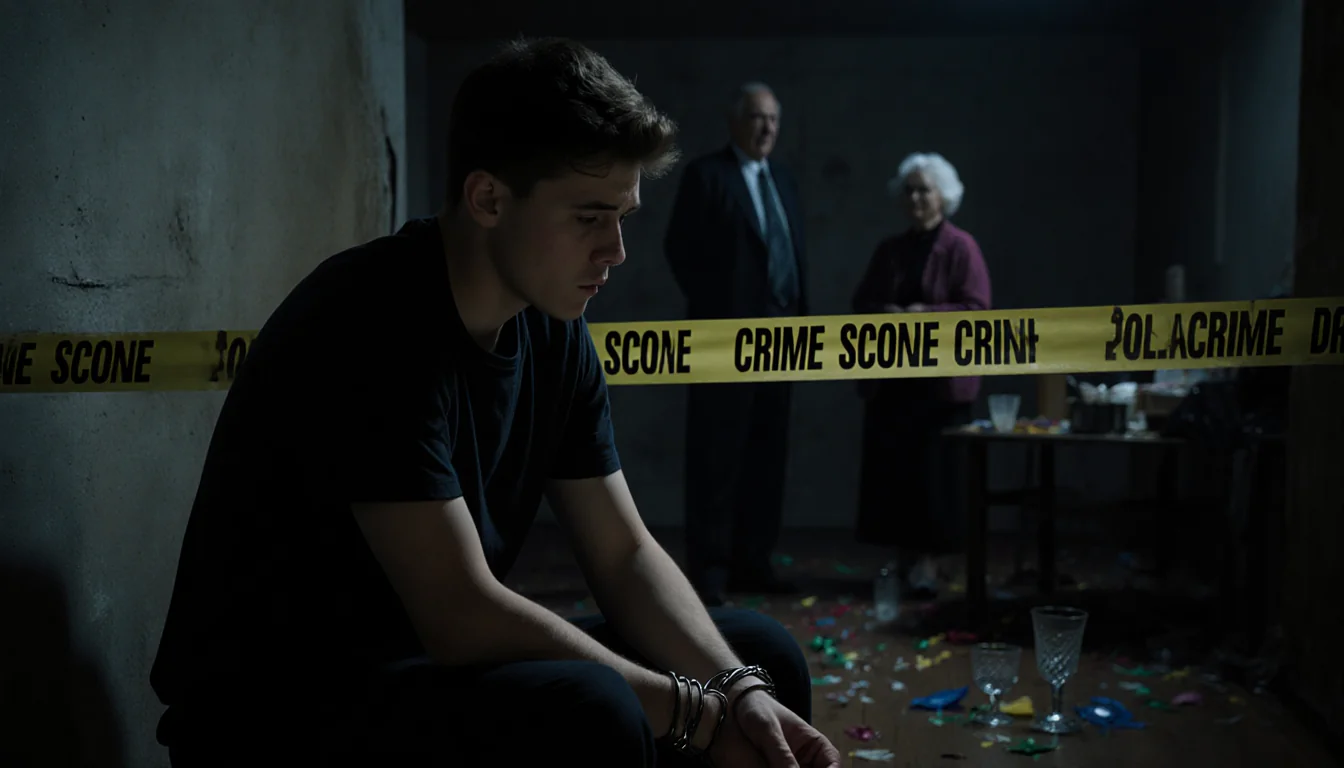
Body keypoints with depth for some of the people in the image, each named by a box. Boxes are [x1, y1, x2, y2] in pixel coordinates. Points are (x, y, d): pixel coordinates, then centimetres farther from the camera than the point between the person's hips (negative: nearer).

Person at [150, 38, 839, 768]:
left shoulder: (554, 330, 1)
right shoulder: (373, 322, -24)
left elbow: (626, 555, 3)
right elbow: (461, 616, -27)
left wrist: (740, 690, -15)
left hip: (430, 671, 8)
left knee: (763, 654, 2)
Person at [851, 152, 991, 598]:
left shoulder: (960, 247, -2)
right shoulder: (889, 250, 15)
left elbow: (977, 309, -9)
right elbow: (861, 303, 15)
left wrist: (927, 315, -19)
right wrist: (884, 314, -6)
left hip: (942, 378, -5)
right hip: (891, 376, 5)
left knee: (934, 473, -5)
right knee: (890, 471, 3)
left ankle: (928, 564, -1)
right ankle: (904, 561, 13)